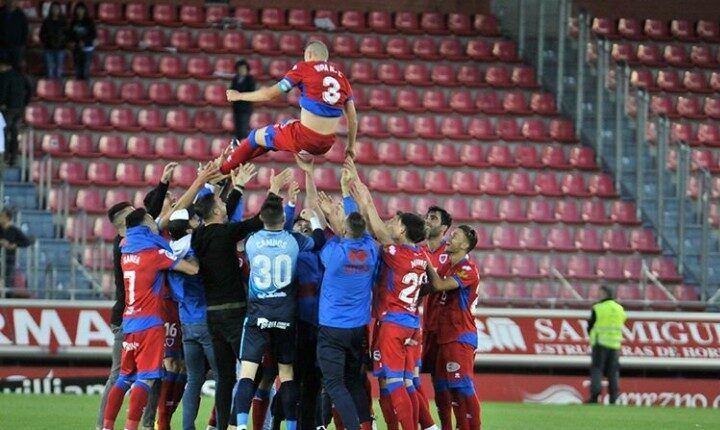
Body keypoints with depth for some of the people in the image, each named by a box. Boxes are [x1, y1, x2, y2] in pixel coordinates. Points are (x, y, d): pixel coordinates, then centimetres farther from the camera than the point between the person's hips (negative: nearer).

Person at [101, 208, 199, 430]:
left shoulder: (127, 250, 12)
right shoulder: (155, 253, -9)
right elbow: (192, 269, -10)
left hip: (128, 321, 7)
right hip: (150, 323, -7)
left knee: (125, 376, 15)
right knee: (146, 378, -10)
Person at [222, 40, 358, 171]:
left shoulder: (304, 68, -2)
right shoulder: (340, 75, 11)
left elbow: (270, 94, -1)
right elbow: (352, 117, 11)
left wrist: (239, 96, 14)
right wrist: (351, 147, 23)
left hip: (304, 137, -5)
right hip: (326, 144, 5)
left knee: (255, 136, 20)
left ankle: (220, 172, 33)